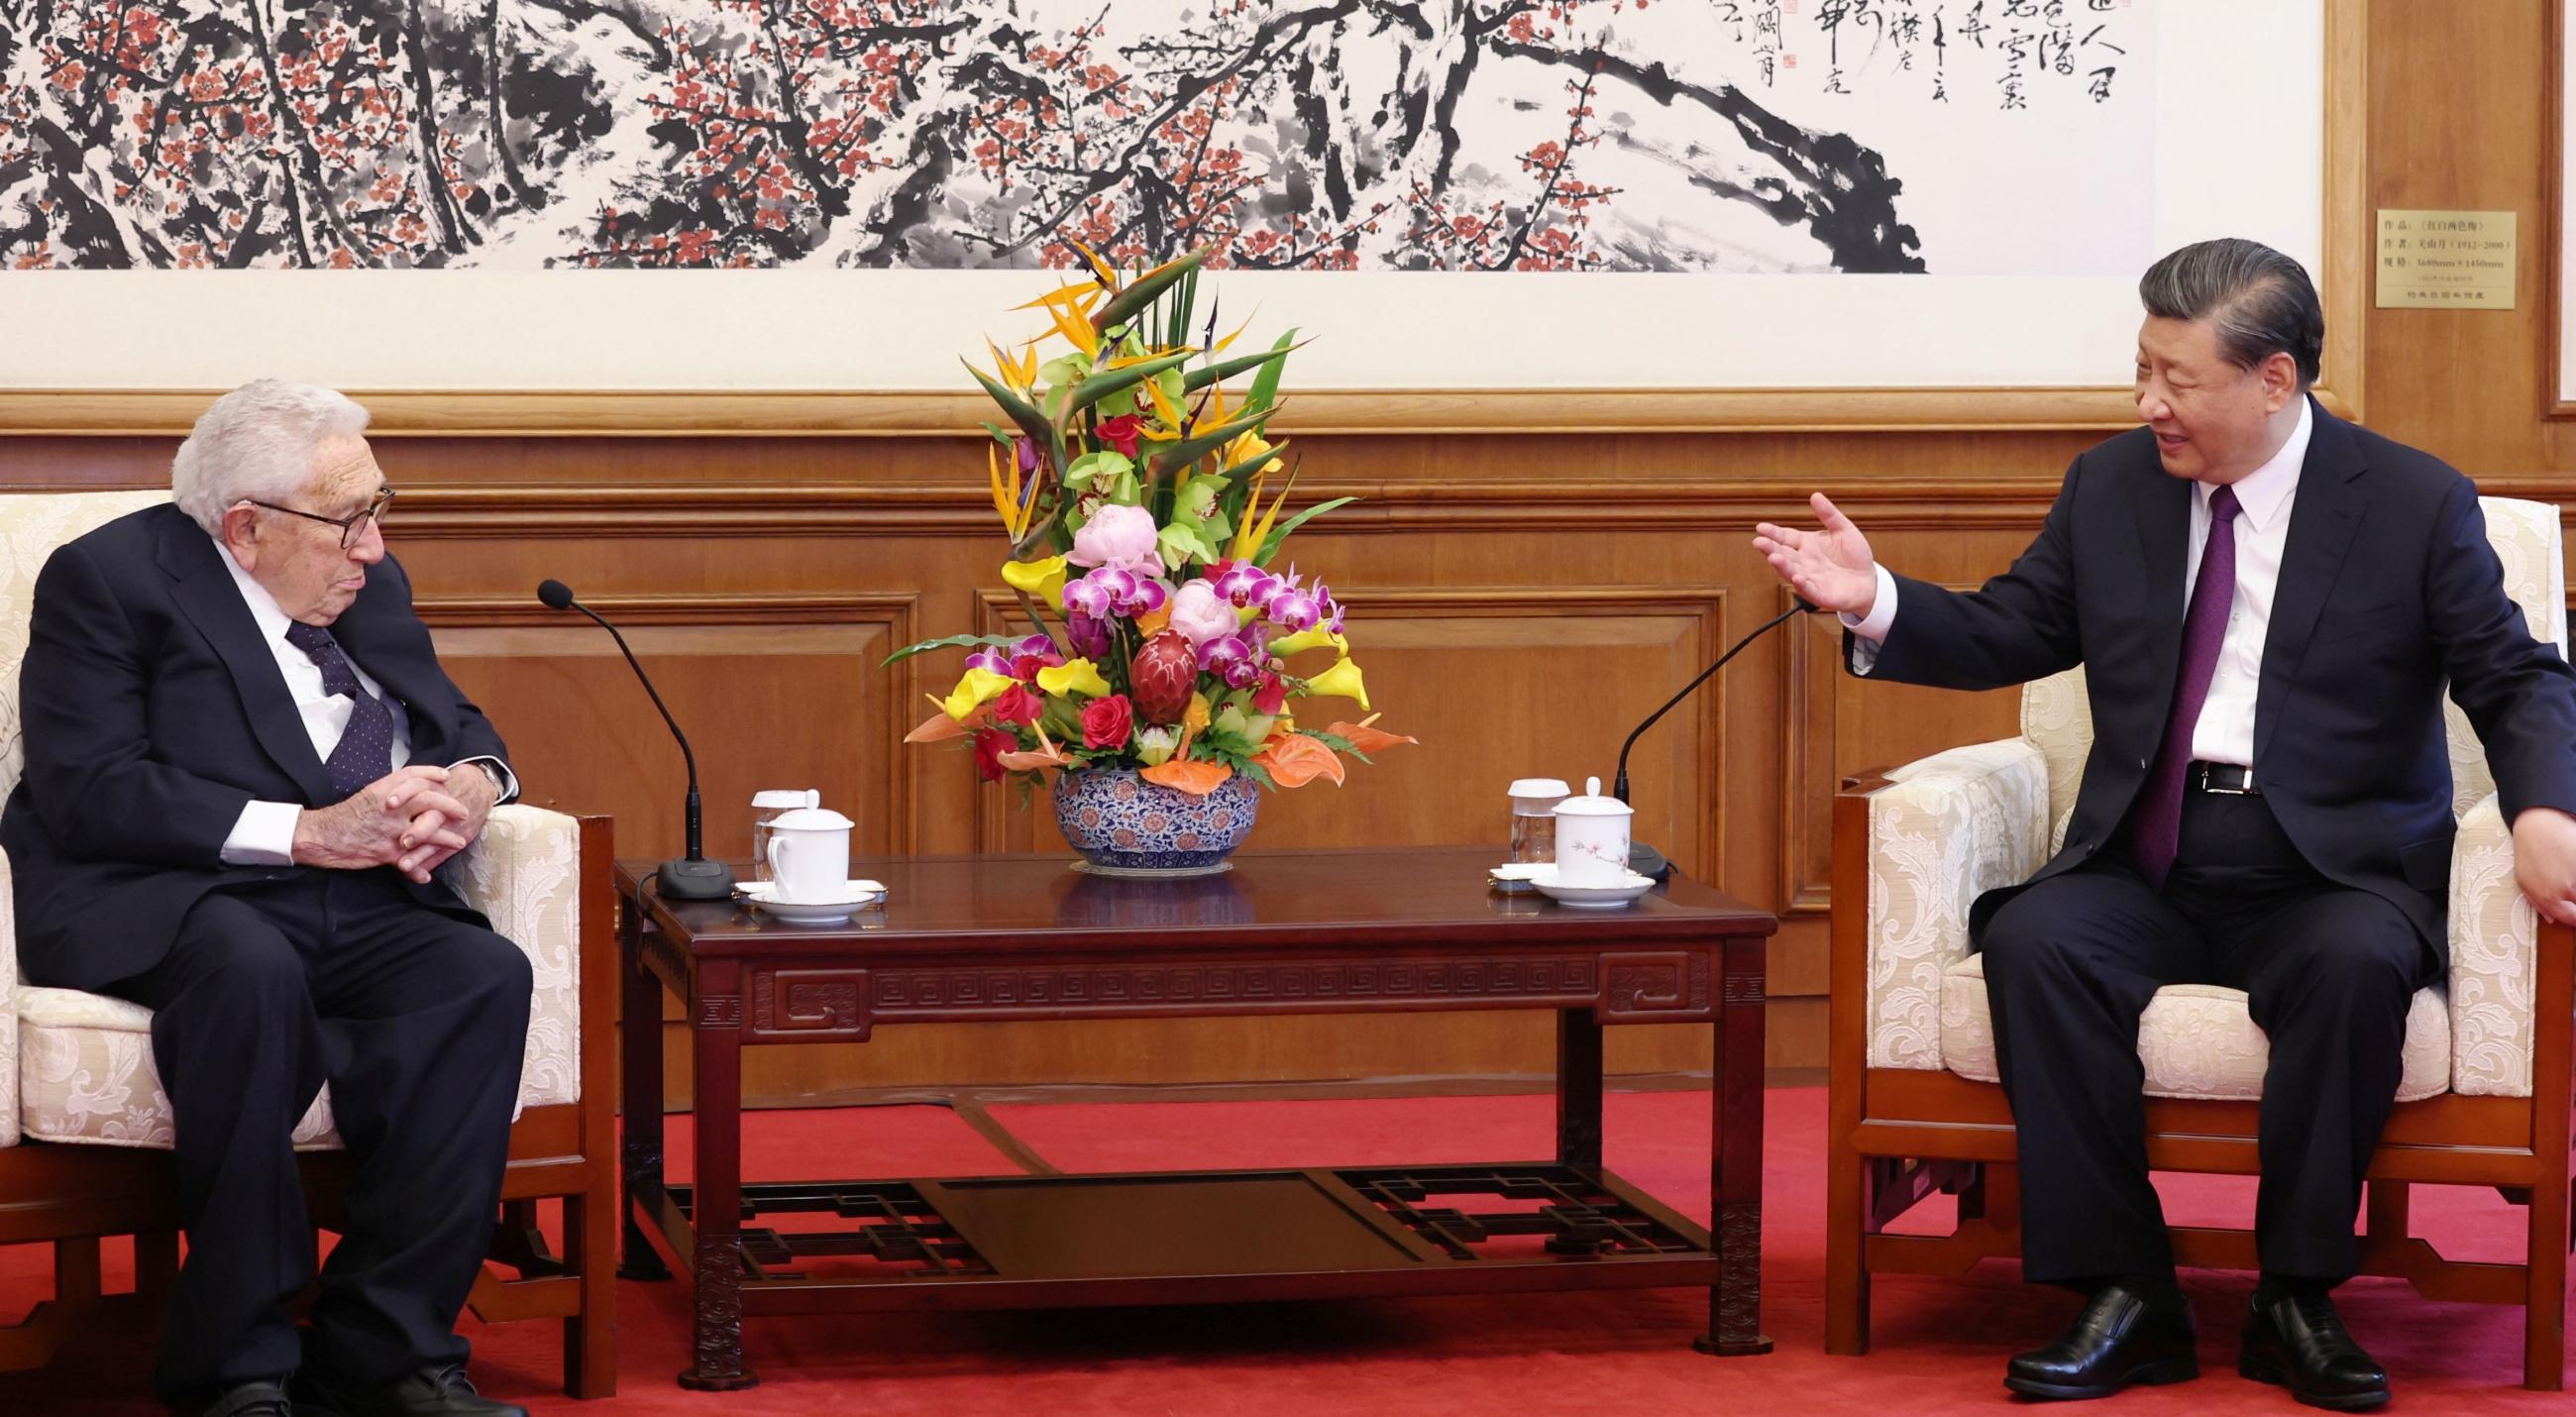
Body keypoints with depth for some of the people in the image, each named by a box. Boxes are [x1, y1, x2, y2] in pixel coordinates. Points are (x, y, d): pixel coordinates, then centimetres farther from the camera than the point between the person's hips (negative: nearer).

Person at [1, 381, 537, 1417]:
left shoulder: (370, 586, 20)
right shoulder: (108, 578, -1)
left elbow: (455, 723, 25)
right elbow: (88, 790, -13)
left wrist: (472, 784, -2)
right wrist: (308, 832, -19)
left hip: (356, 905, 6)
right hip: (162, 899, -6)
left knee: (486, 974, -26)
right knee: (253, 971, -39)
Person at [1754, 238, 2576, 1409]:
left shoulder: (2414, 504, 0)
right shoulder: (2110, 488, 10)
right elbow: (2004, 636, 13)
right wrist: (1876, 602, -5)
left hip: (2328, 878, -3)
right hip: (2147, 868, 3)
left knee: (2356, 964, -36)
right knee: (2031, 941, -28)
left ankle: (2297, 1300, -20)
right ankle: (2125, 1299, -21)